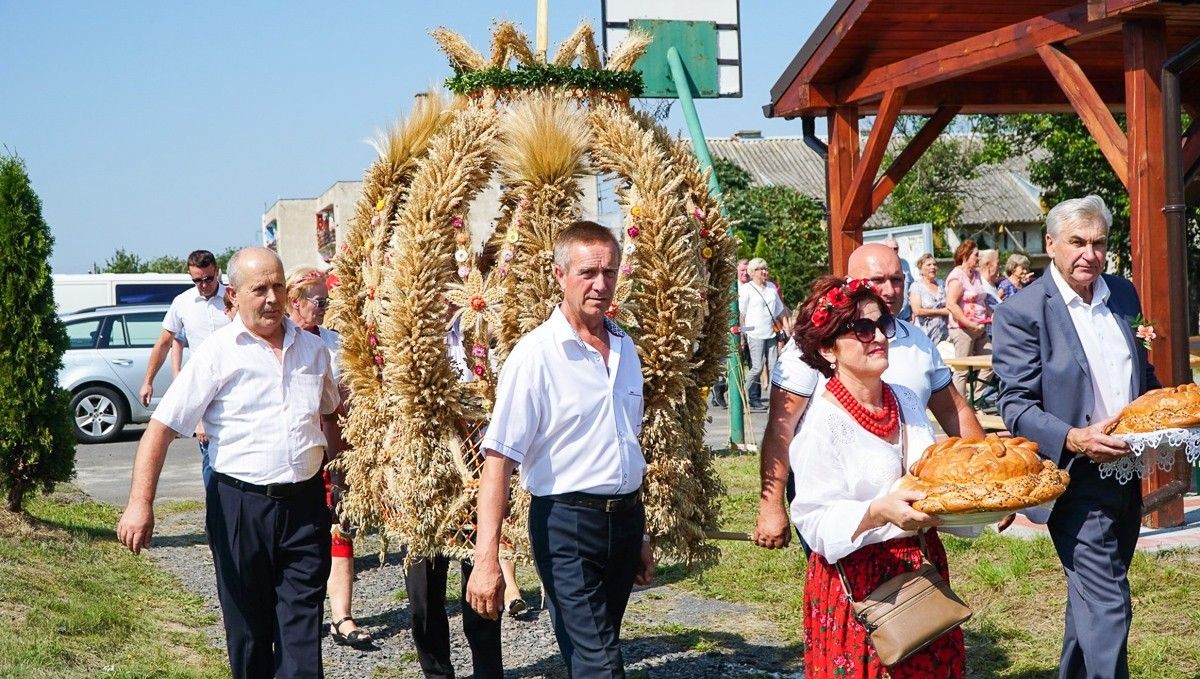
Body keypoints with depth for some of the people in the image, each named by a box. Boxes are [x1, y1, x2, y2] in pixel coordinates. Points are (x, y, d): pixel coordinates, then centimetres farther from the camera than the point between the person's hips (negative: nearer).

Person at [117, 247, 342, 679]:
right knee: (248, 626, 9)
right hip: (240, 504, -3)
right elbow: (162, 426, -10)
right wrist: (140, 503, -19)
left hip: (305, 502, 3)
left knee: (302, 626, 1)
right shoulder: (216, 353, -6)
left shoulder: (313, 349, 9)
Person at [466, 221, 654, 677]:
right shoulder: (536, 354, -12)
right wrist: (486, 559, -24)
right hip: (566, 524, -6)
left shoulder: (625, 348, 10)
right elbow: (499, 458, -17)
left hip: (625, 520, 7)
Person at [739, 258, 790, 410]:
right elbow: (741, 313, -4)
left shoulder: (771, 287, 16)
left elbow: (780, 310, 21)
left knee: (773, 367, 2)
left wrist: (787, 328, 15)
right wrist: (741, 335, -7)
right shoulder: (746, 289, -2)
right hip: (755, 333, -6)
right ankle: (751, 399, 1)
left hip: (772, 333, 6)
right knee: (757, 367, -9)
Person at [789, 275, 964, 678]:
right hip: (858, 581, -6)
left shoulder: (907, 402, 7)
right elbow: (816, 522, -18)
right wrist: (878, 513, -33)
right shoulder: (823, 422, -14)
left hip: (923, 568, 6)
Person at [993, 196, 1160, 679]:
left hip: (1127, 474, 7)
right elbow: (1015, 406, -13)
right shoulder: (1022, 312, -11)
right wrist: (1073, 440, -28)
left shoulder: (1123, 294, 9)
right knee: (1107, 607, -10)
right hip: (1077, 481, -7)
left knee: (1093, 598, 20)